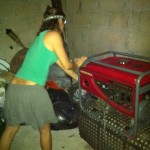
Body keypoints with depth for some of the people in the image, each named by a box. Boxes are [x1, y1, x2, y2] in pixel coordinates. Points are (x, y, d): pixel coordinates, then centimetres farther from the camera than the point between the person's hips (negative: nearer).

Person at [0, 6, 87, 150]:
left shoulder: (41, 37, 21)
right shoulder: (53, 35, -6)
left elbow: (61, 65, 25)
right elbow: (67, 65, -1)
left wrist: (80, 79, 31)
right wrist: (76, 64, 22)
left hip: (14, 88, 8)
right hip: (32, 91, -8)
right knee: (45, 129, 18)